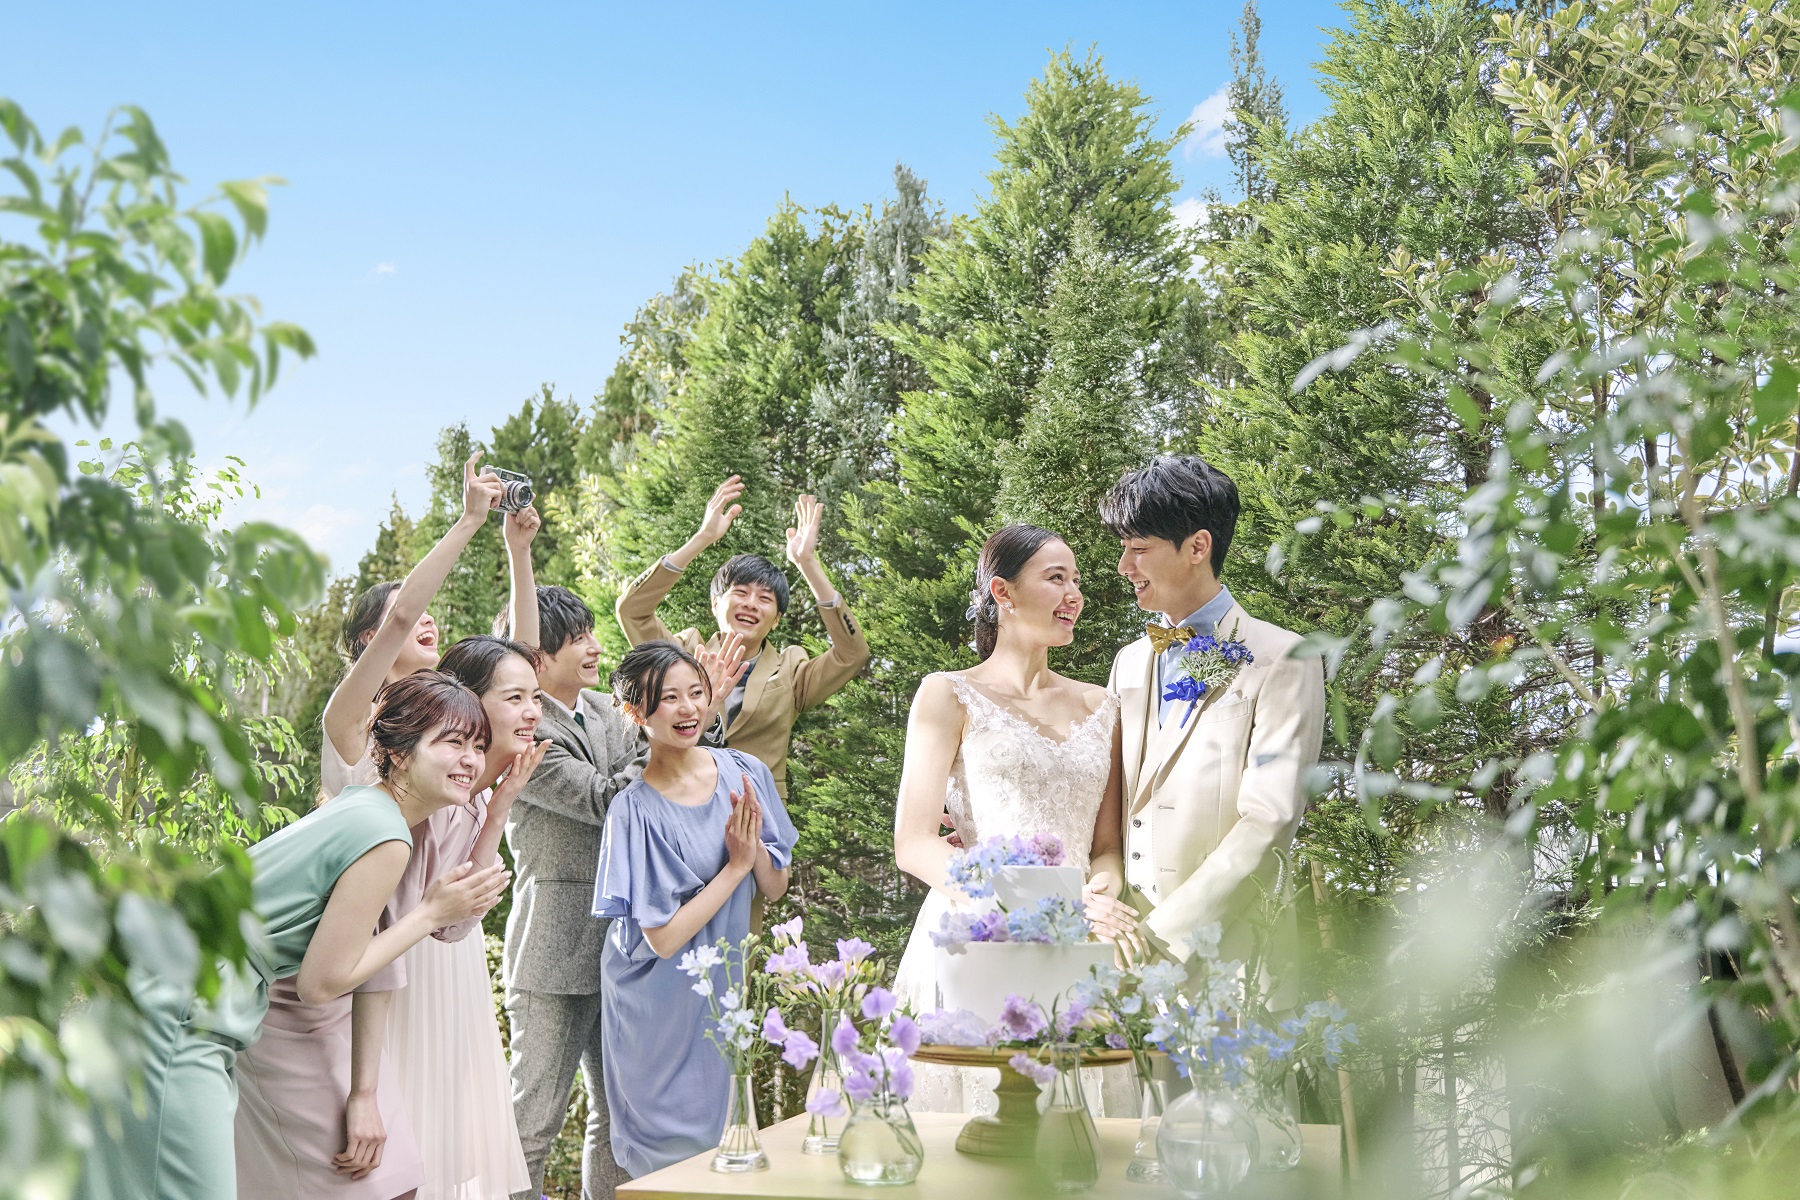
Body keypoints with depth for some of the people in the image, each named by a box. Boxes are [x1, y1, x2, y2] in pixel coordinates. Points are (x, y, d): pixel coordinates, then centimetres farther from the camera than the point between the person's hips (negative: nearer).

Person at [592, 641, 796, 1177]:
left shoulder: (745, 773, -6)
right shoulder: (635, 811, -21)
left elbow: (774, 889, 1)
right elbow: (663, 939, -21)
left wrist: (755, 845, -19)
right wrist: (736, 864, -20)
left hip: (726, 985, 5)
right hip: (662, 1006, -5)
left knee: (724, 1130, 17)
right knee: (674, 1144, 8)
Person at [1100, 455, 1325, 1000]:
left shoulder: (1282, 660, -6)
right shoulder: (1129, 662, 15)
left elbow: (1269, 822, -14)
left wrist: (1162, 933, -18)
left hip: (1226, 964, -5)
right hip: (1123, 955, 5)